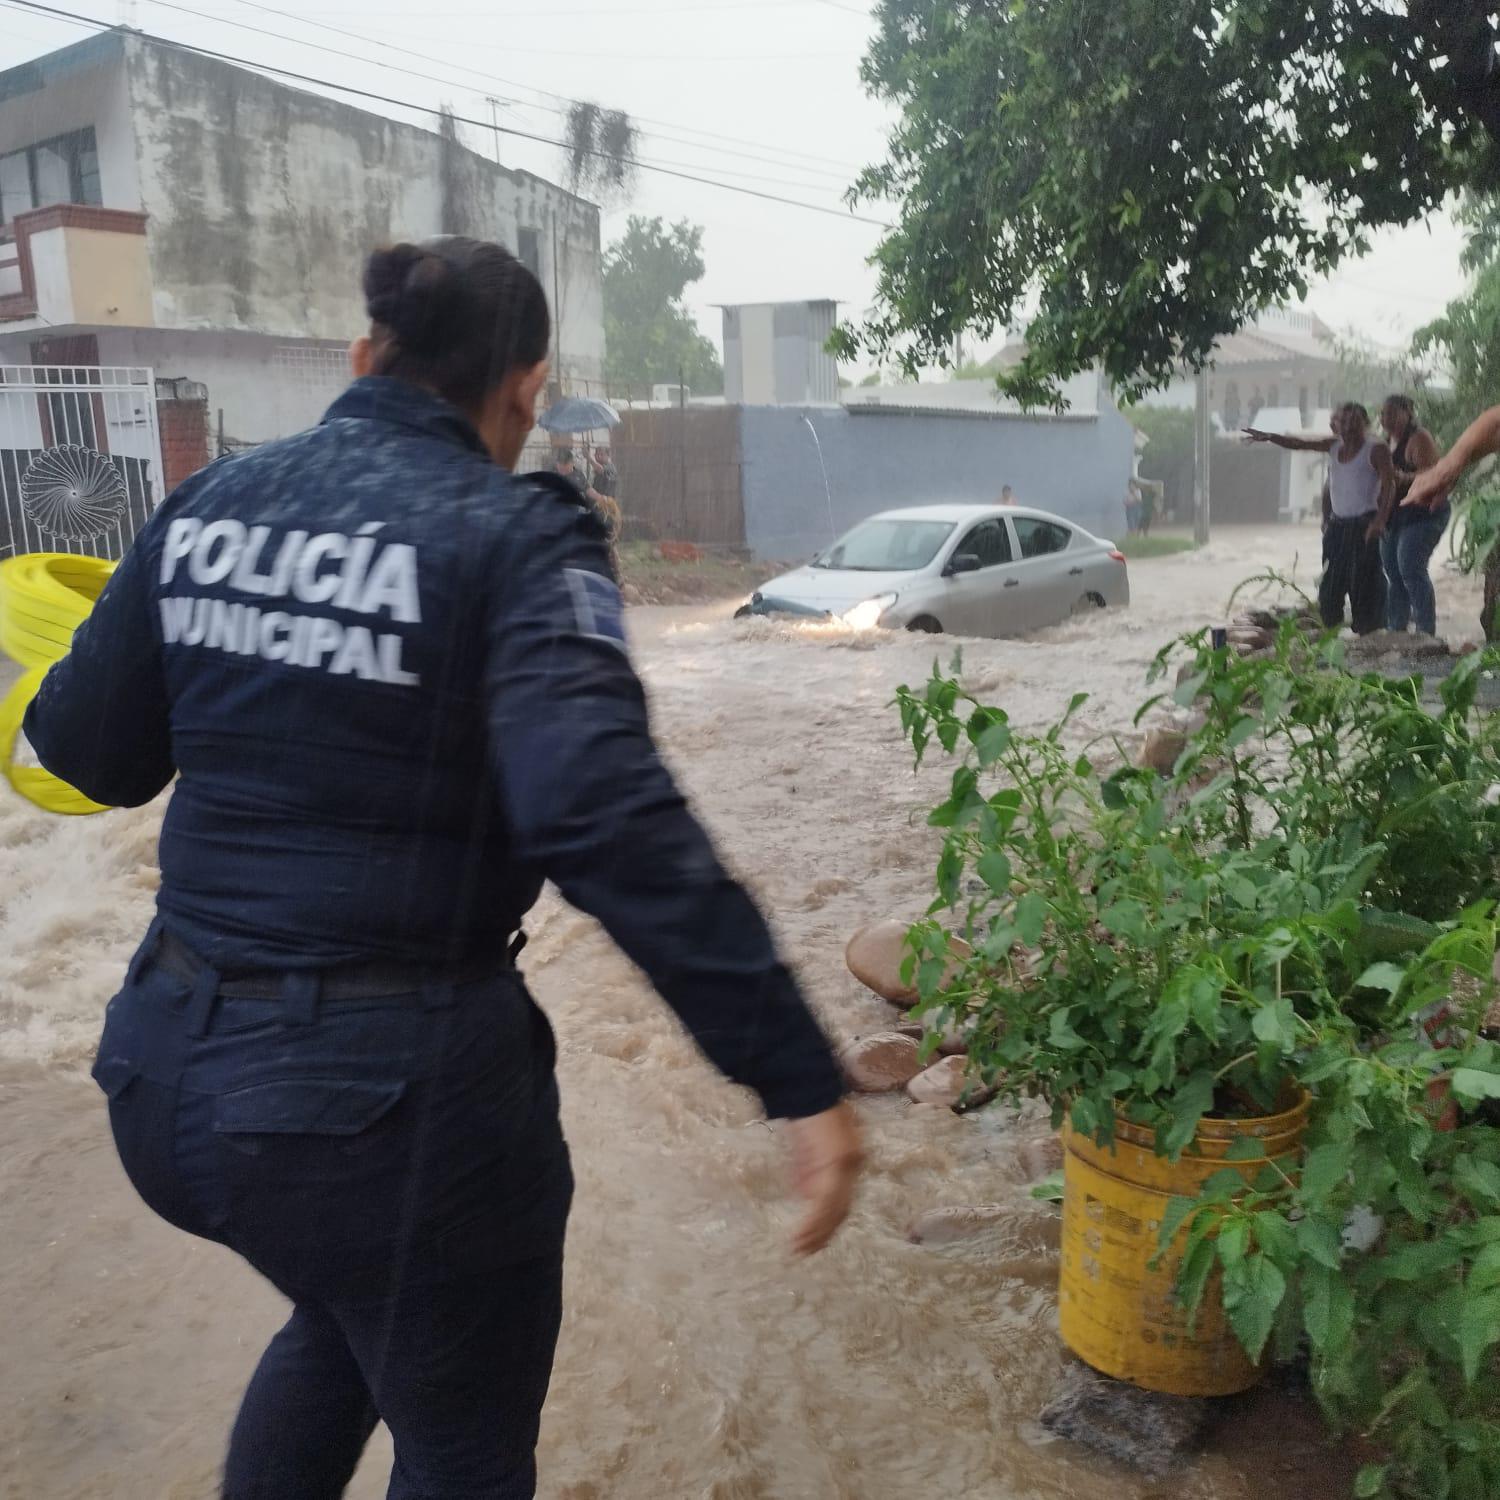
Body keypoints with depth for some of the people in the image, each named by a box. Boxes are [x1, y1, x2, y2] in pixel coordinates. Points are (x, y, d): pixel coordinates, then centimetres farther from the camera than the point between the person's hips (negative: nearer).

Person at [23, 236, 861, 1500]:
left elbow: (92, 752, 10)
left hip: (176, 1065, 7)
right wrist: (802, 1081, -26)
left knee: (350, 1318, 36)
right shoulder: (516, 539, -15)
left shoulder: (210, 501, 2)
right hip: (396, 1093, -6)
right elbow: (608, 821, -28)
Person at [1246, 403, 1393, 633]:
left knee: (1364, 583, -8)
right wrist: (1269, 437, -12)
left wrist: (1381, 519, -29)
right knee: (1330, 586, 6)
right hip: (1338, 524, 6)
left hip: (1364, 525, -6)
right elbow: (1299, 444, 5)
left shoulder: (1376, 450, -7)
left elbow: (1389, 485, -16)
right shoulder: (1334, 446, 10)